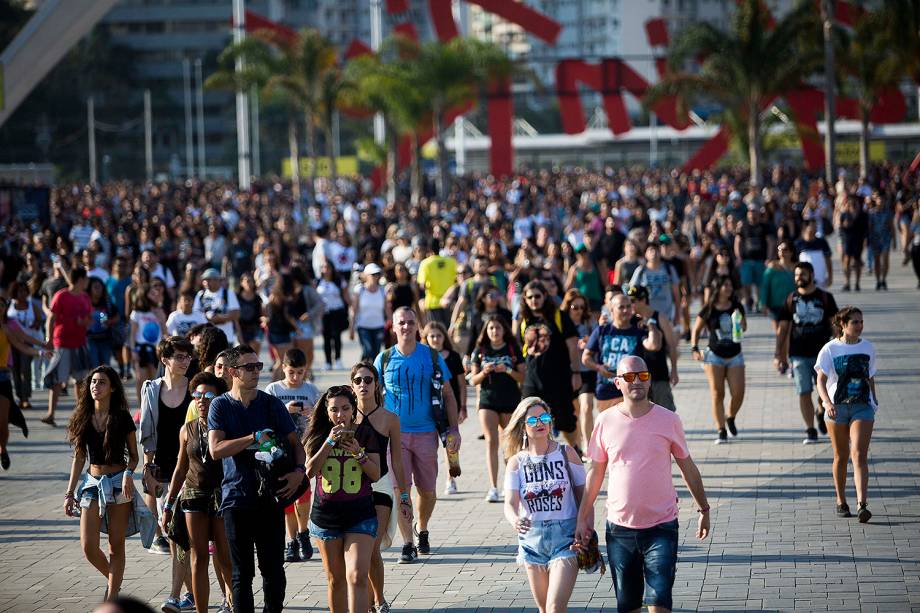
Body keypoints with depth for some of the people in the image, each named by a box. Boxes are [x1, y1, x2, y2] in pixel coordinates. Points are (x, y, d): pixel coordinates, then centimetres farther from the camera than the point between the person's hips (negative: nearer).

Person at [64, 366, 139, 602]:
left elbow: (133, 456, 2)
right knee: (89, 547, -5)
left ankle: (111, 598, 7)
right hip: (92, 482, 3)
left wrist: (128, 474, -19)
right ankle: (113, 580, 24)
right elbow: (79, 458, 11)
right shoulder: (83, 418, 5)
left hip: (118, 483, -3)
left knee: (116, 545, 0)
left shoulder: (122, 418, -3)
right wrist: (70, 493, 8)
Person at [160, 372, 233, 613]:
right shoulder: (187, 430, 7)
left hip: (223, 494, -3)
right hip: (194, 494, 3)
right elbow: (181, 469, 15)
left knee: (224, 557, 1)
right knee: (199, 557, 1)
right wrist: (168, 505, 14)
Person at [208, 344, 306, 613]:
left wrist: (299, 470, -12)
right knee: (242, 573, 5)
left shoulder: (271, 403, 5)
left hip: (271, 497, 1)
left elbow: (295, 442, 7)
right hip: (236, 498, -1)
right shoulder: (221, 405, 1)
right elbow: (216, 449, -11)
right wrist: (255, 438, -18)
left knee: (273, 569, 2)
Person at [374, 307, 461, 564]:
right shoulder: (385, 359, 3)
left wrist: (454, 430, 0)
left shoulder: (432, 357, 3)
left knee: (427, 490, 7)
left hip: (425, 433, 1)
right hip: (394, 433, -1)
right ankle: (407, 544, -1)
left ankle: (422, 531, 33)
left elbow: (448, 395, 7)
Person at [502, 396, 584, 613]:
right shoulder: (516, 462, 1)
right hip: (532, 538, 3)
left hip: (565, 537, -3)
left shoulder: (566, 453, -2)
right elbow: (510, 503, -9)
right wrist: (515, 521, -32)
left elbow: (584, 497, 2)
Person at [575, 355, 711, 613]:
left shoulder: (668, 420, -3)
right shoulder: (606, 421, -1)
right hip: (619, 528, 2)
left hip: (661, 527, -2)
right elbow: (595, 472, 8)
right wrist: (582, 518, 8)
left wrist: (704, 509, 13)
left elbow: (688, 467, 8)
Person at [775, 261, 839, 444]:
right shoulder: (791, 299, 4)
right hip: (799, 355, 0)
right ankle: (810, 431, 5)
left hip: (822, 352, 0)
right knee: (804, 393, -3)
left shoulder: (825, 297, 2)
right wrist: (778, 354, 2)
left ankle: (821, 413, 33)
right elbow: (783, 328, 7)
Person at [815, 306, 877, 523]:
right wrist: (828, 403, -25)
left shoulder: (868, 347, 7)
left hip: (862, 407, 1)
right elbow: (821, 381, -10)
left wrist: (874, 402, 19)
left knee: (859, 456, -13)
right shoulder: (830, 349, -4)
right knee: (841, 456, 10)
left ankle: (862, 504, -21)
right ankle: (841, 502, 26)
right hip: (837, 407, -1)